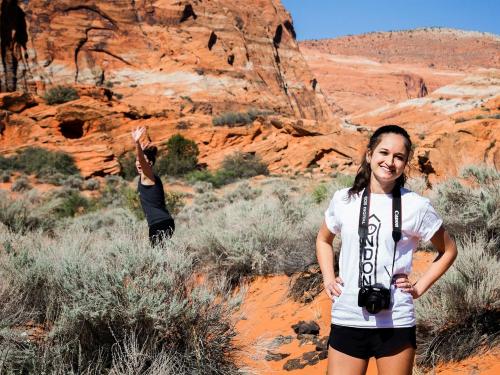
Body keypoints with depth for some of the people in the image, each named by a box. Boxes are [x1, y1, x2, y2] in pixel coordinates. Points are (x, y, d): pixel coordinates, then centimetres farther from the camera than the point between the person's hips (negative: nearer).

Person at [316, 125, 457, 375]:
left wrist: (420, 287, 0)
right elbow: (323, 240, 20)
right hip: (347, 320, 2)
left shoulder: (416, 206, -4)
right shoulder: (343, 200, 2)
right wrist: (328, 279, 7)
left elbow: (448, 250, 10)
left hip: (396, 323, -1)